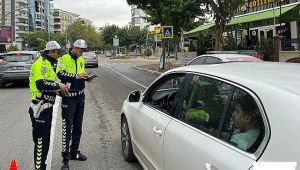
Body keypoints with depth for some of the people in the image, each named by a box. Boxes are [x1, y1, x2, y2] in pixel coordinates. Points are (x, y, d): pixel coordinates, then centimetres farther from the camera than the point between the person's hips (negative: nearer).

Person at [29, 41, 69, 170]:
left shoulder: (48, 64, 19)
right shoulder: (41, 63, -14)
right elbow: (41, 84, -27)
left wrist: (59, 88, 12)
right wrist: (58, 86, -18)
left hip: (46, 106, 11)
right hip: (41, 107, -11)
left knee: (45, 139, 18)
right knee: (41, 140, -4)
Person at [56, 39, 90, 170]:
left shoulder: (82, 60, 11)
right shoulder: (64, 59, -10)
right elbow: (60, 74, -23)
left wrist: (85, 77, -2)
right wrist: (77, 76, -26)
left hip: (80, 96, 7)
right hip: (69, 97, -7)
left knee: (78, 127, 15)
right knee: (67, 127, -4)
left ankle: (74, 152, 29)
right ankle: (65, 157, 5)